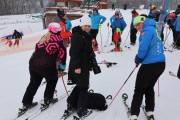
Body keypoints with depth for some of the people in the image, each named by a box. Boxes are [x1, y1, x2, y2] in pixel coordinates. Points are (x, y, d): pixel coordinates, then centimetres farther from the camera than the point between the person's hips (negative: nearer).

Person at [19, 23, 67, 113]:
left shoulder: (44, 37, 15)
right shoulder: (59, 40, -4)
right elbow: (62, 53, -2)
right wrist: (62, 65, 13)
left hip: (33, 63, 6)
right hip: (46, 65, -6)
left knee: (34, 83, 24)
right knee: (52, 80, 22)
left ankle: (26, 103, 29)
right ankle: (47, 100, 25)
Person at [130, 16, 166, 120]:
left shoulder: (146, 31, -11)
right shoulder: (154, 29, 16)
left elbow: (143, 48, -22)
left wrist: (138, 58, -3)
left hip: (150, 65, -8)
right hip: (161, 64, 9)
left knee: (139, 90, 4)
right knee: (149, 87, 24)